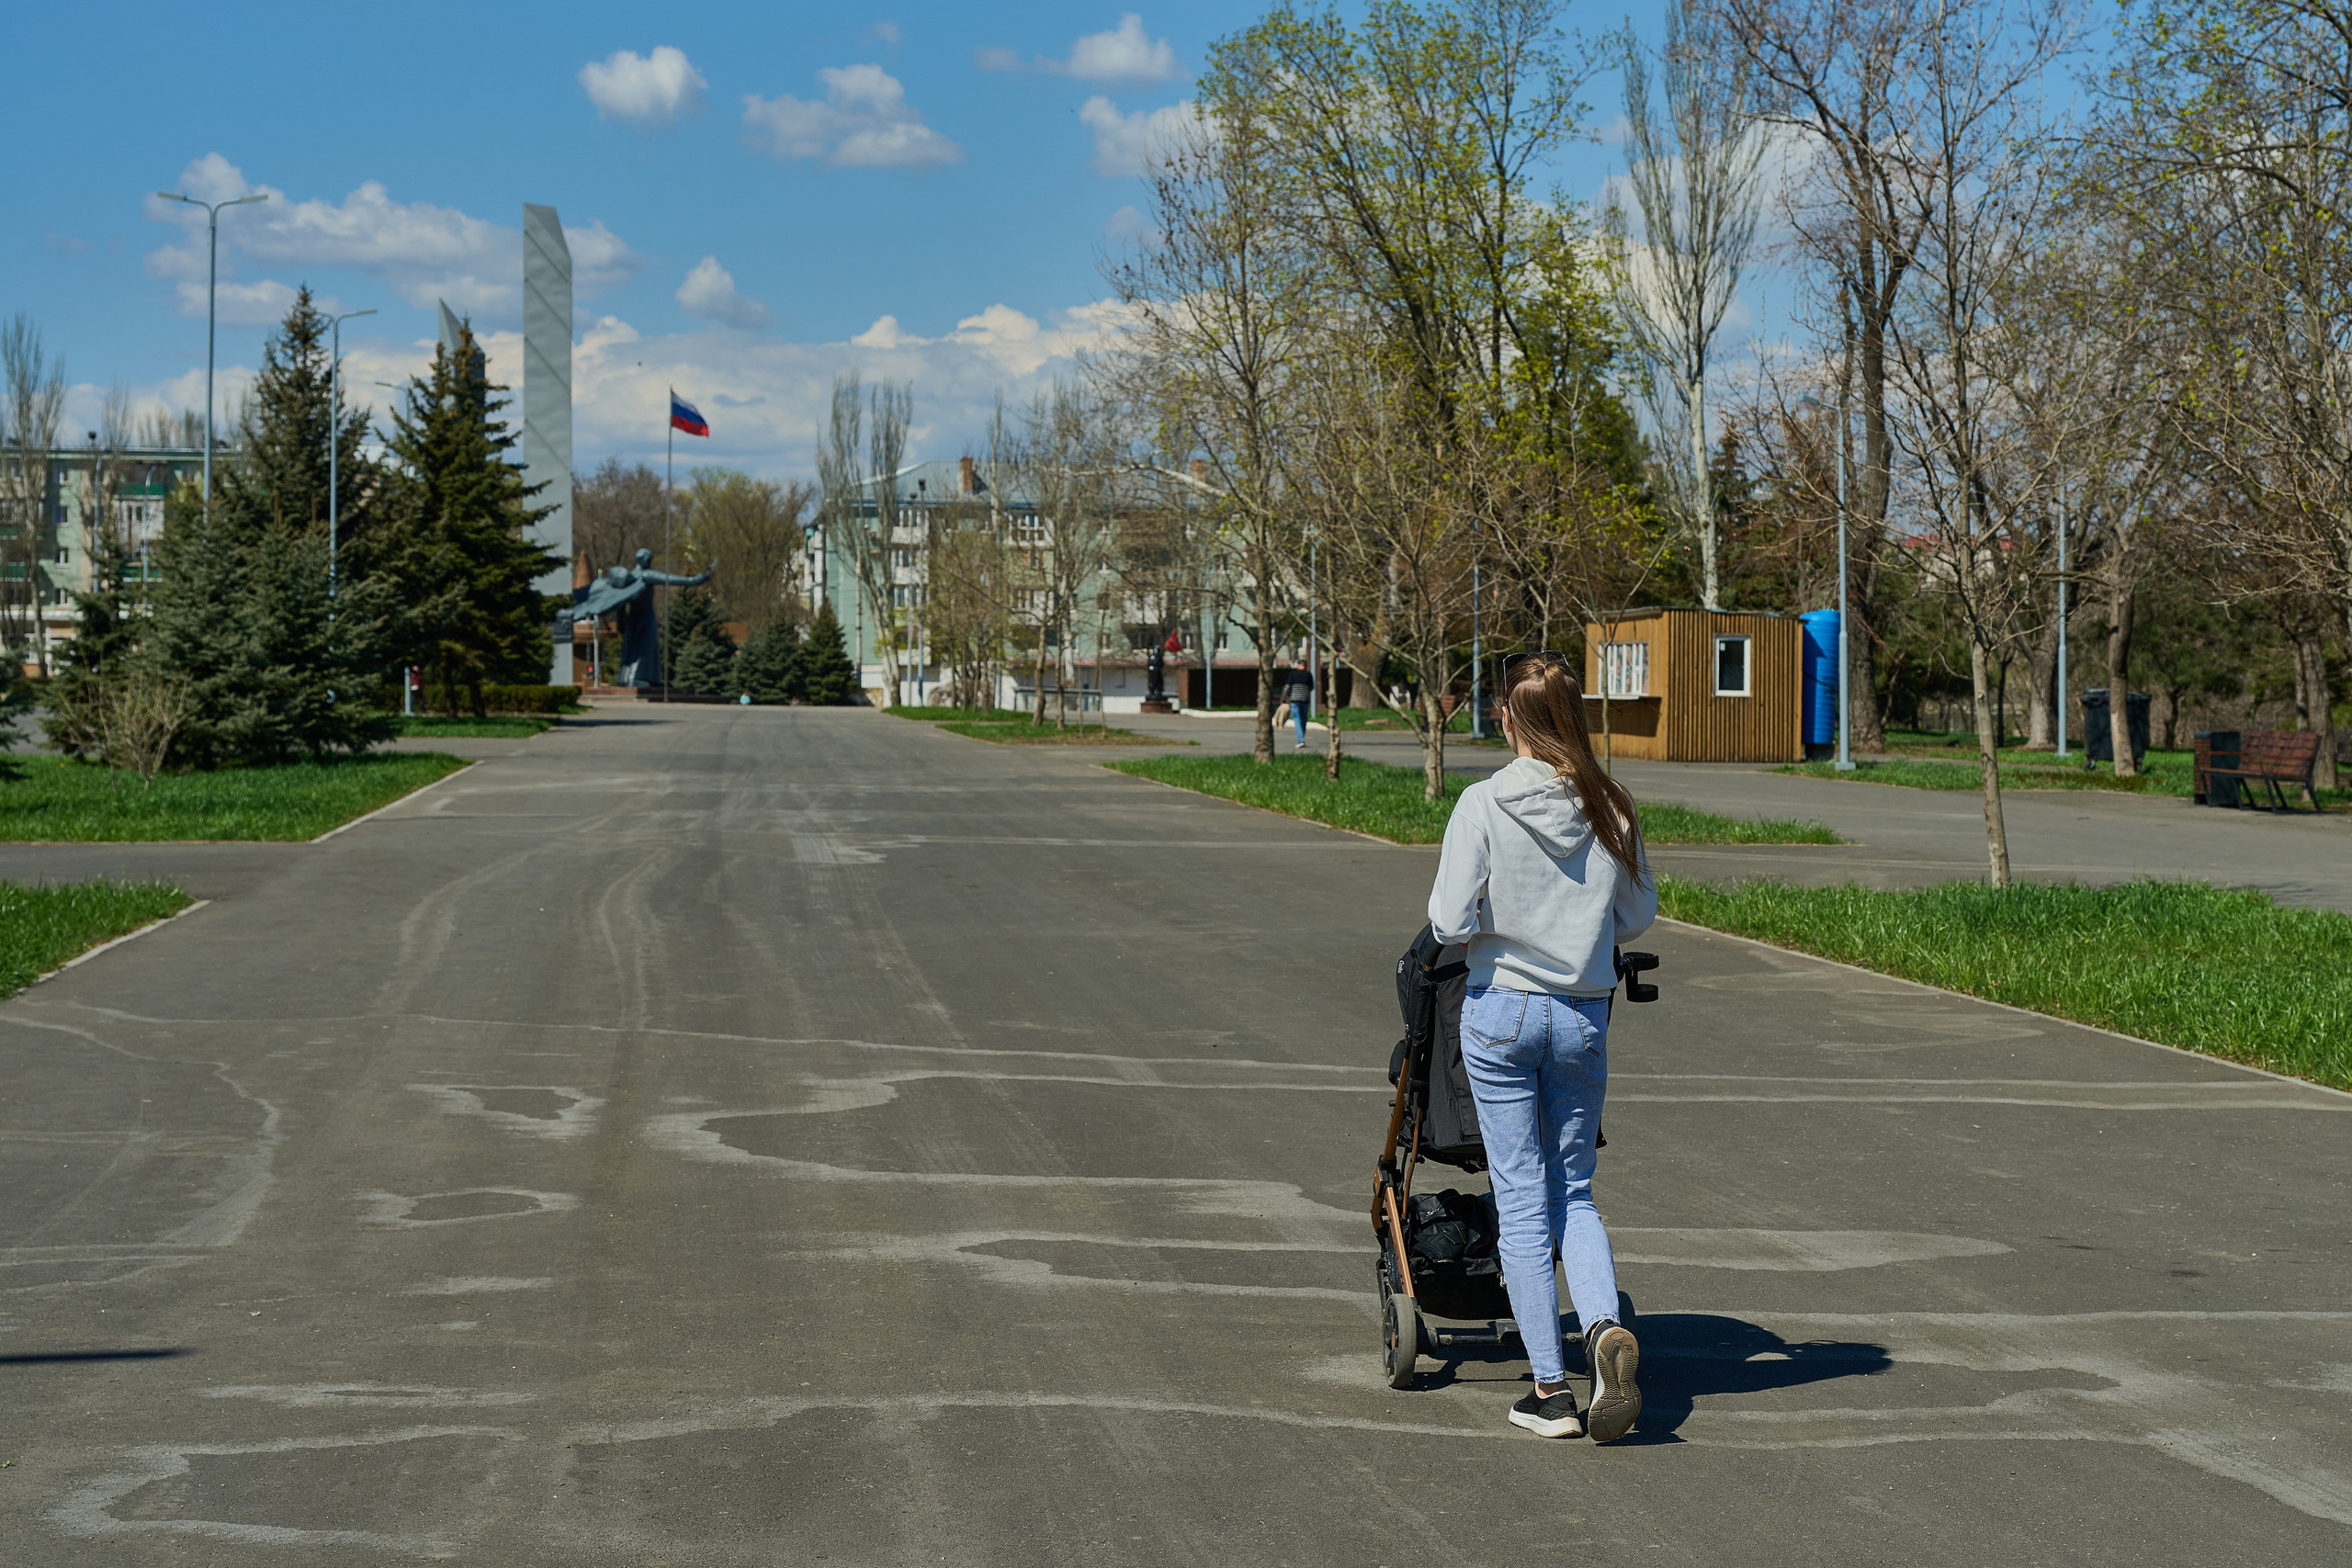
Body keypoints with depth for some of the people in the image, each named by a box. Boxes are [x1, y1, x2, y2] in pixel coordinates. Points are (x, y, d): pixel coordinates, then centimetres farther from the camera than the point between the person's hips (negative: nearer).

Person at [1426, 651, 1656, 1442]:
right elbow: (1638, 915, 6)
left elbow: (1450, 924, -14)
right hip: (1584, 1016, 3)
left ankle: (1550, 1390, 8)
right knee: (1574, 1193, 16)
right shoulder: (1611, 806, -2)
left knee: (1521, 1201, 6)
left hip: (1500, 1012, -3)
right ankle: (1606, 1328, -11)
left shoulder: (1483, 804, -13)